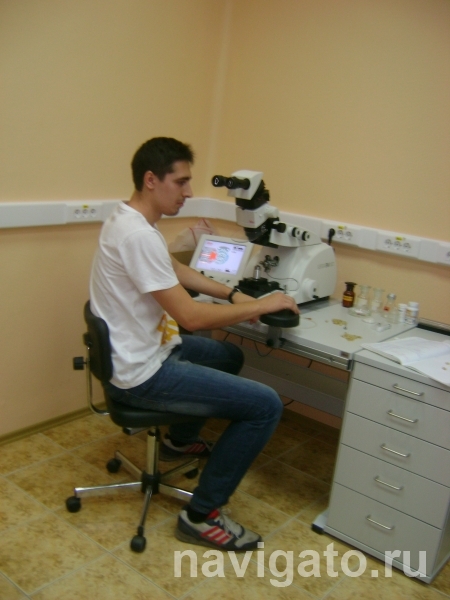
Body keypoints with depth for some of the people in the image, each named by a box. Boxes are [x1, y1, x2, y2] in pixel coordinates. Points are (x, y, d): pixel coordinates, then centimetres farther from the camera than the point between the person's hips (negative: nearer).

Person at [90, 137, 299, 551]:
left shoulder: (132, 220, 7)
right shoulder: (138, 235, -26)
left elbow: (178, 272, 19)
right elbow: (192, 317, -27)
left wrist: (234, 295, 7)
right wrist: (262, 306, -15)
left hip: (142, 353, 11)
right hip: (142, 373, -11)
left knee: (229, 356, 30)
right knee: (265, 405, -12)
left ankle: (181, 439, 44)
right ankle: (201, 516, 0)